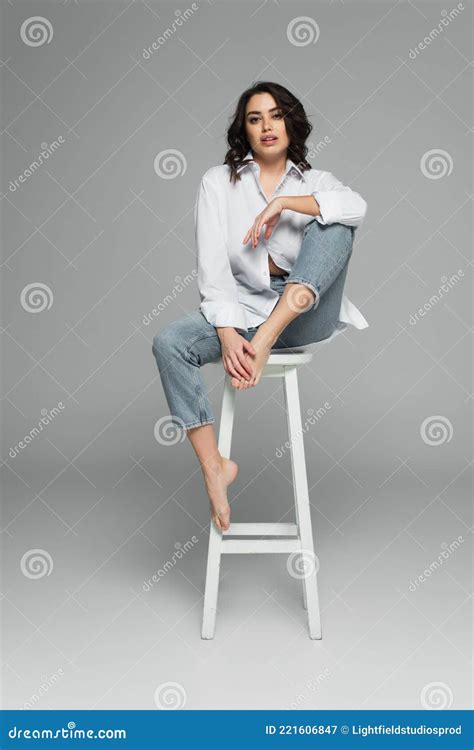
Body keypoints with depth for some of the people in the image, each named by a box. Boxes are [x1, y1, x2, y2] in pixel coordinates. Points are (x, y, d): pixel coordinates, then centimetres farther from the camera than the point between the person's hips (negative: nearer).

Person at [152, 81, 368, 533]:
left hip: (305, 315, 0)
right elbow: (212, 264, -7)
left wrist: (283, 203, -21)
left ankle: (267, 339, -35)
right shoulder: (219, 181, 6)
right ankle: (215, 467, -20)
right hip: (241, 310, 0)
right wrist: (227, 334, -20)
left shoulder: (313, 182, 10)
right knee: (169, 344, -26)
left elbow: (357, 206, -16)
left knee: (334, 222, -22)